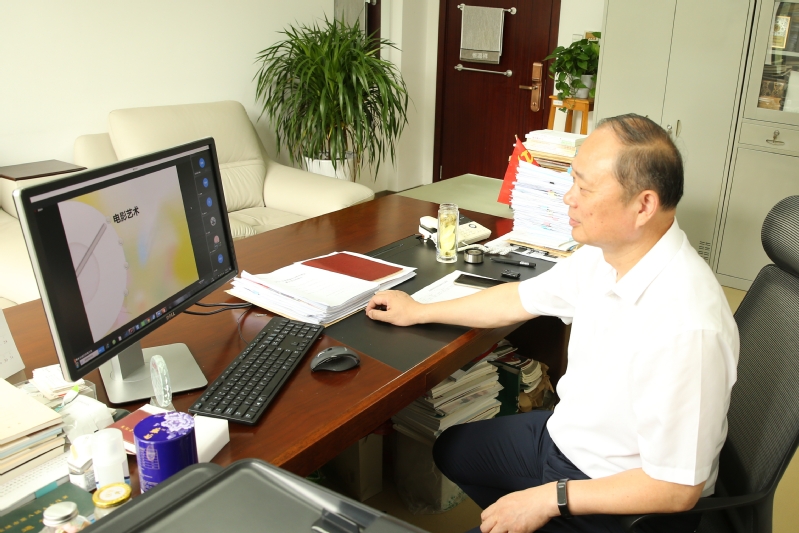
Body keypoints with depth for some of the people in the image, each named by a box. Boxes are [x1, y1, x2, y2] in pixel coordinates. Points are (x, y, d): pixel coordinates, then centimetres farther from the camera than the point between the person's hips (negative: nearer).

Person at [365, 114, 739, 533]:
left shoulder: (684, 326, -35)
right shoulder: (602, 254, -12)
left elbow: (678, 489, -27)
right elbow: (520, 300, 5)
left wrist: (549, 499, -21)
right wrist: (418, 311, 15)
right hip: (567, 433, 8)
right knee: (451, 449, 22)